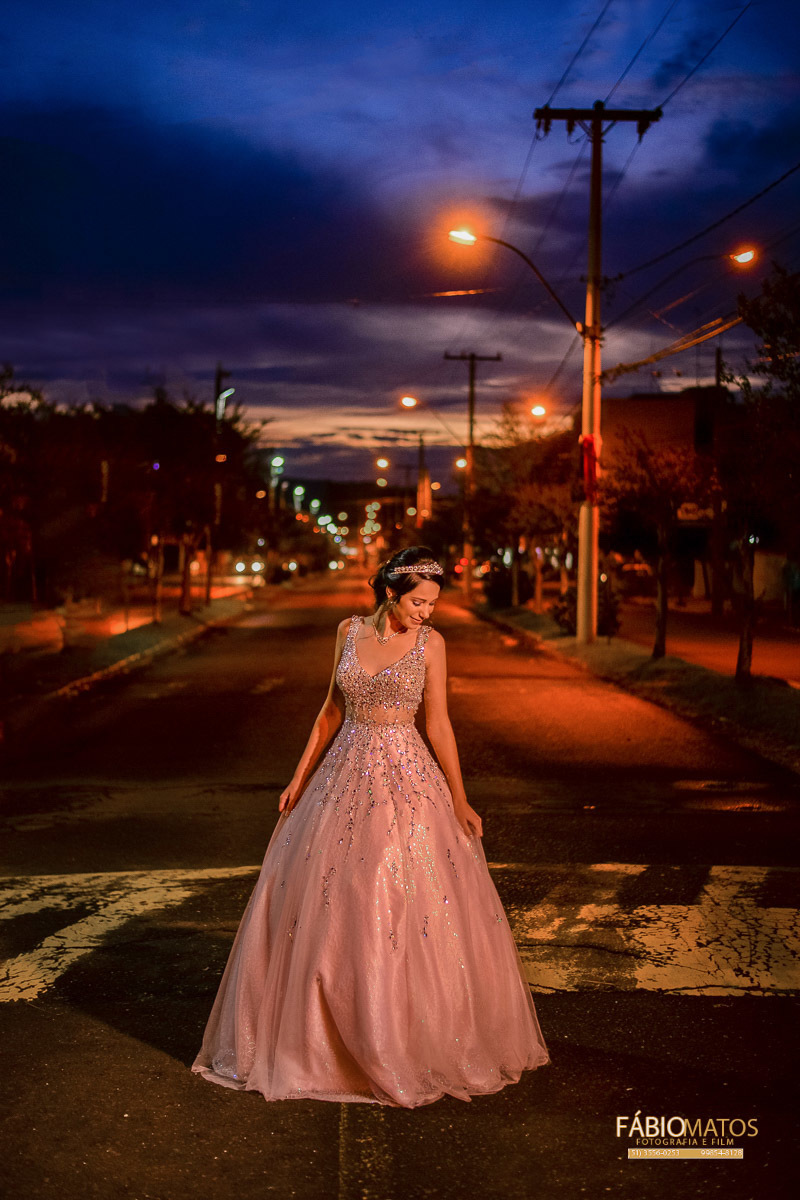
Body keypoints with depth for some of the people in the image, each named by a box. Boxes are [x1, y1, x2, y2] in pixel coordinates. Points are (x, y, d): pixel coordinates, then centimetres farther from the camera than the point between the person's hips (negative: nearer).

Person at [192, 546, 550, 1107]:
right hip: (345, 775, 3)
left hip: (406, 778, -3)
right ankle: (328, 1038, 23)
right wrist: (300, 776, 9)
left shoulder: (430, 642, -3)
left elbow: (439, 724, -1)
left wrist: (460, 800, -4)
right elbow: (333, 709, 11)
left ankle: (424, 1042, 14)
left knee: (412, 909, -3)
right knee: (325, 907, 7)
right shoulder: (350, 631, 4)